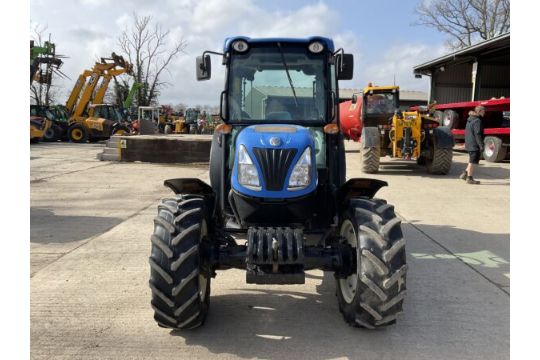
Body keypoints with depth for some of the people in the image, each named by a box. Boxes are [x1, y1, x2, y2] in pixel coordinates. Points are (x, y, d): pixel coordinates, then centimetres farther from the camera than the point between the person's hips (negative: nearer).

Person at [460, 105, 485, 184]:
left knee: (472, 161, 19)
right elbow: (478, 134, -20)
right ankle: (469, 178, 3)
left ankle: (465, 173, 18)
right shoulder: (477, 121, -16)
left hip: (469, 144, 9)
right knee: (473, 161, -1)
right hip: (475, 145, -9)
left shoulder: (470, 119, 14)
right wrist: (481, 145, -18)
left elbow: (466, 132, 21)